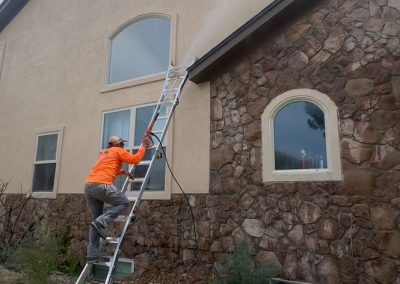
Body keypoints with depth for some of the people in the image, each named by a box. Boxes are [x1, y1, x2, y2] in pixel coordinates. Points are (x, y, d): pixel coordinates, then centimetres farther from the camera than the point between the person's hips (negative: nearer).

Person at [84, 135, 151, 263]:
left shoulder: (104, 154, 34)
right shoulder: (118, 151, 9)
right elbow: (135, 159, 1)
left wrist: (123, 171, 43)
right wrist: (143, 146, 13)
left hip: (88, 186, 9)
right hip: (101, 185, -8)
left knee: (96, 220, 12)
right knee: (124, 202, 6)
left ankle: (92, 255, 8)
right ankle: (101, 222, -12)